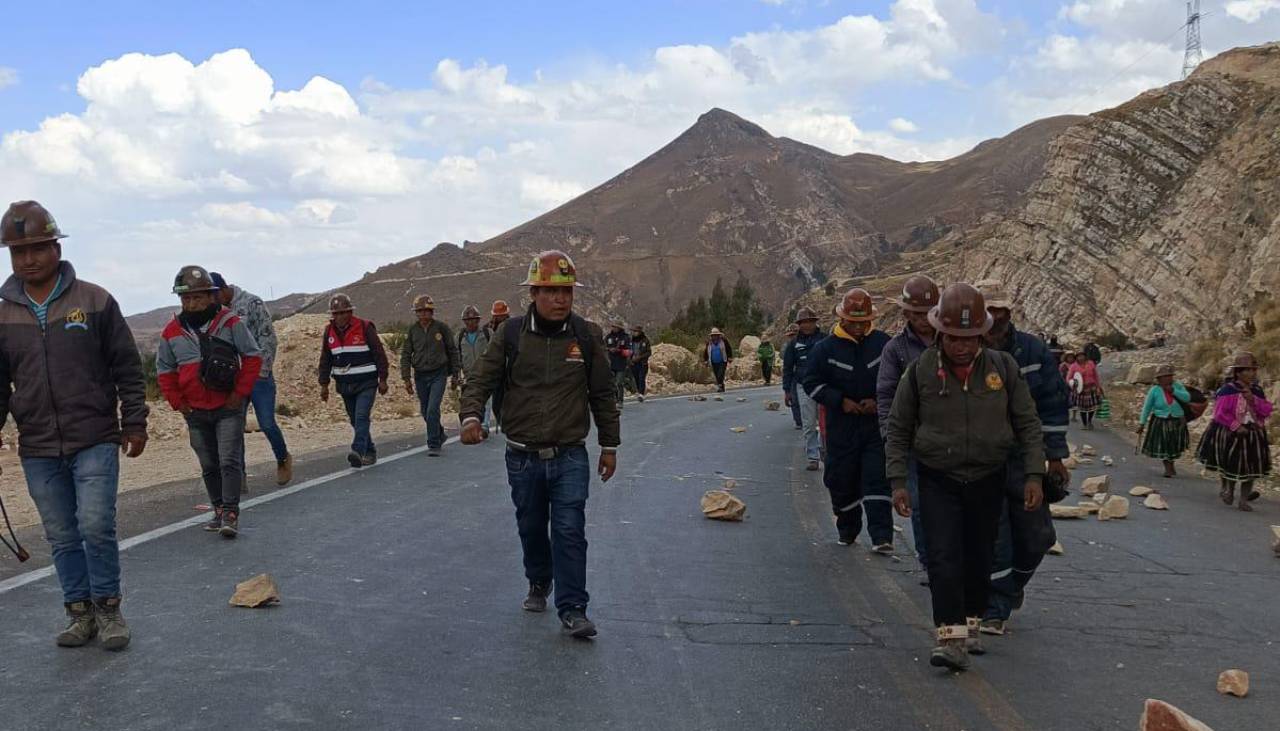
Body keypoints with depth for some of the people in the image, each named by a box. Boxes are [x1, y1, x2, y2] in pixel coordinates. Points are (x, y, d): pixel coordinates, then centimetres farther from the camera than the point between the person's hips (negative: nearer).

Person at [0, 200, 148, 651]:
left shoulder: (94, 301, -1)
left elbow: (128, 368, 2)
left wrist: (134, 423, 0)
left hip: (96, 442, -3)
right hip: (38, 452, 3)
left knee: (96, 528, -6)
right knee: (62, 537, 9)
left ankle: (107, 606, 12)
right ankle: (80, 611, 21)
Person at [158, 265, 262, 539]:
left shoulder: (230, 322, -6)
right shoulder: (172, 332, 3)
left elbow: (253, 356, -2)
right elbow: (165, 371, 12)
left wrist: (240, 393, -8)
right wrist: (178, 403, 3)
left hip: (229, 407, -4)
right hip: (195, 411, 4)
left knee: (229, 461, -11)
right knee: (209, 466, 12)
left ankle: (231, 514, -10)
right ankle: (219, 510, 24)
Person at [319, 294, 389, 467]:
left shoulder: (365, 328, -9)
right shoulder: (329, 331, 7)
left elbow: (379, 354, -5)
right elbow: (325, 360, 13)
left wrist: (382, 379, -6)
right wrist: (324, 384, 8)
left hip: (366, 384, -5)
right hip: (345, 385, 5)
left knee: (361, 417, -18)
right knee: (355, 421, 9)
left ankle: (358, 451, -29)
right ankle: (370, 452, 21)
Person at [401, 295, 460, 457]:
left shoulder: (441, 328, -4)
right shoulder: (412, 330, 2)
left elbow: (453, 351, 4)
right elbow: (405, 355, 4)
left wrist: (455, 375, 4)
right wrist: (406, 378, -3)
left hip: (438, 375, -3)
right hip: (420, 375, 3)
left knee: (433, 410, -14)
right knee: (426, 412, 11)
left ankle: (434, 445, -7)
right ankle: (440, 436, 34)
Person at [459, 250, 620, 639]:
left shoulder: (586, 335, 0)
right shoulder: (511, 334, -2)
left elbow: (603, 394, 8)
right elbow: (481, 380, 0)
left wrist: (610, 445, 11)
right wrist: (471, 416, -20)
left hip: (570, 457, -1)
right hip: (523, 457, 1)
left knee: (570, 530, -8)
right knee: (531, 528, 15)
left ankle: (572, 610, -2)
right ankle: (538, 585, 39)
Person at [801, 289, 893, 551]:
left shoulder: (884, 343, 1)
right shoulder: (826, 347, -1)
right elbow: (810, 382, 1)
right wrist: (841, 401, -10)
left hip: (877, 424, -1)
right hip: (841, 428, 1)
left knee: (877, 481, -7)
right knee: (842, 481, 9)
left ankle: (881, 536, -6)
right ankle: (847, 530, 29)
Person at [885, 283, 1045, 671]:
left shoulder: (1004, 367, -3)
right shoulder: (920, 371, -7)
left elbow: (1028, 424, 4)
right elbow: (898, 430, 0)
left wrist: (1034, 475, -3)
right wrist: (898, 482, -5)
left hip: (988, 480, 2)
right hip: (938, 481, -2)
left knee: (979, 559, 12)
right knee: (944, 557, -12)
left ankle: (971, 625, 29)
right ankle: (951, 639, -13)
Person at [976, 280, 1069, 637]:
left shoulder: (1034, 351, -1)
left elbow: (1053, 406, 4)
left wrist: (1056, 458, 4)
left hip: (1024, 460, 3)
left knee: (1036, 537, 13)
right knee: (993, 540, -4)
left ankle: (1014, 585, 41)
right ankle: (995, 610, 6)